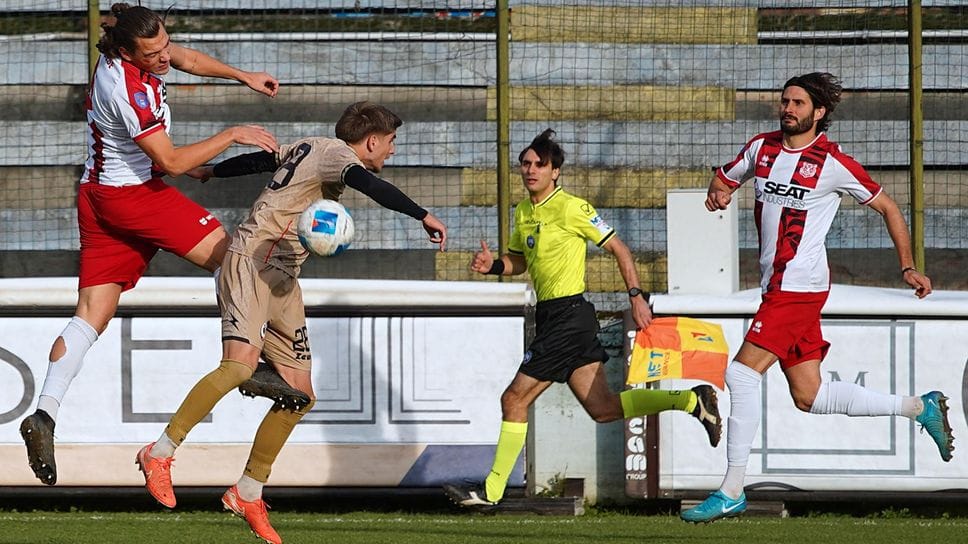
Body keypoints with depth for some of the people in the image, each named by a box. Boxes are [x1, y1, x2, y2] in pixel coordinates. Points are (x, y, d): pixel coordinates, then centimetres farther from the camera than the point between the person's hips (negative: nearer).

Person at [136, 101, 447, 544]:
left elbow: (257, 159, 35)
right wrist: (422, 216, -34)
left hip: (282, 278, 10)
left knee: (300, 395, 4)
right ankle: (160, 454, -21)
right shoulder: (336, 152, -7)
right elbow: (368, 184, -28)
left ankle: (247, 495, 11)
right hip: (252, 260, -10)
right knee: (242, 362, -28)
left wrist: (213, 171, 53)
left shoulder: (307, 149, 20)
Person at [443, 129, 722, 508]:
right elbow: (518, 262, 27)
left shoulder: (570, 208, -10)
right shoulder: (523, 213, 14)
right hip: (551, 317, 9)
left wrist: (636, 296, -12)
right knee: (602, 408, 8)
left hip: (568, 316, -9)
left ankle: (492, 490, 1)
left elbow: (619, 248, -7)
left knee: (514, 400, -6)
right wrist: (493, 265, 5)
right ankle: (691, 400, 16)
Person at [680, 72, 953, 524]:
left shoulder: (834, 164, -7)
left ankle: (731, 492, -10)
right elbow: (724, 179, 24)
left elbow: (887, 207, 2)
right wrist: (718, 194, -1)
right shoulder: (762, 148, 10)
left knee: (742, 372, -15)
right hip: (777, 287, 8)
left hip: (800, 287, -8)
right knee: (809, 397, 9)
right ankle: (920, 407, 23)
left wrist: (908, 267, 0)